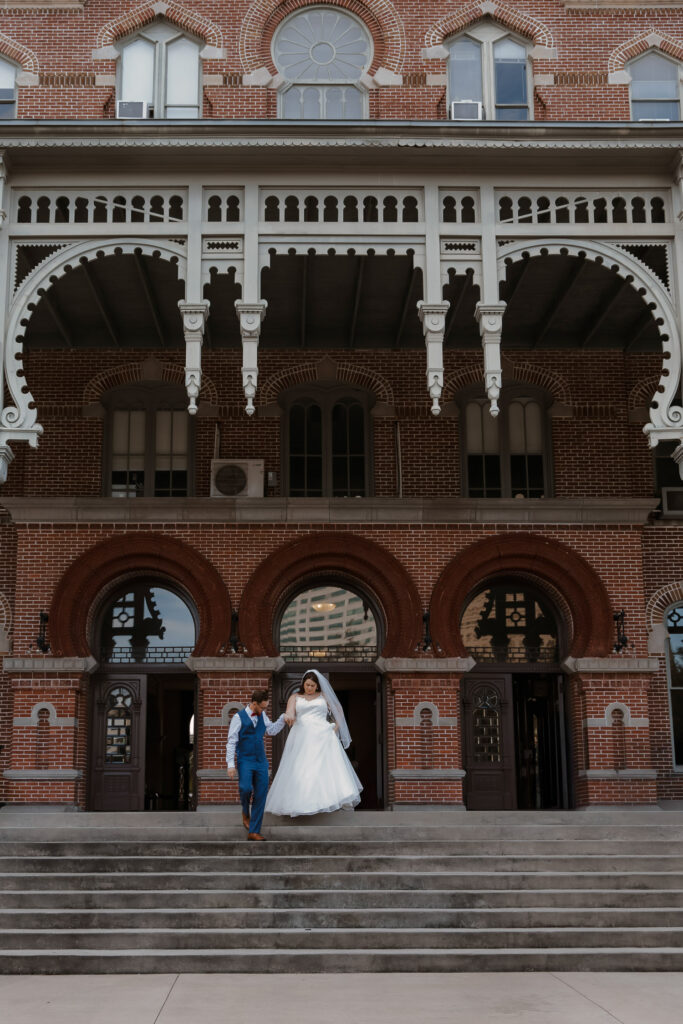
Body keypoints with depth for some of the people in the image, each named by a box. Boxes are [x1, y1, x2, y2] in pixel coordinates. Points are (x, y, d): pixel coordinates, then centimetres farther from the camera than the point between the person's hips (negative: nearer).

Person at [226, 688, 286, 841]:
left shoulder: (262, 715, 12)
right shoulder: (239, 717, -5)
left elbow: (271, 730, 22)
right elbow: (231, 742, -6)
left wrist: (284, 717, 9)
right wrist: (231, 764, -11)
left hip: (261, 761, 5)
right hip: (245, 761, -5)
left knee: (261, 796, 1)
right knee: (246, 788, -26)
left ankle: (254, 832, 7)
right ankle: (245, 812, 6)